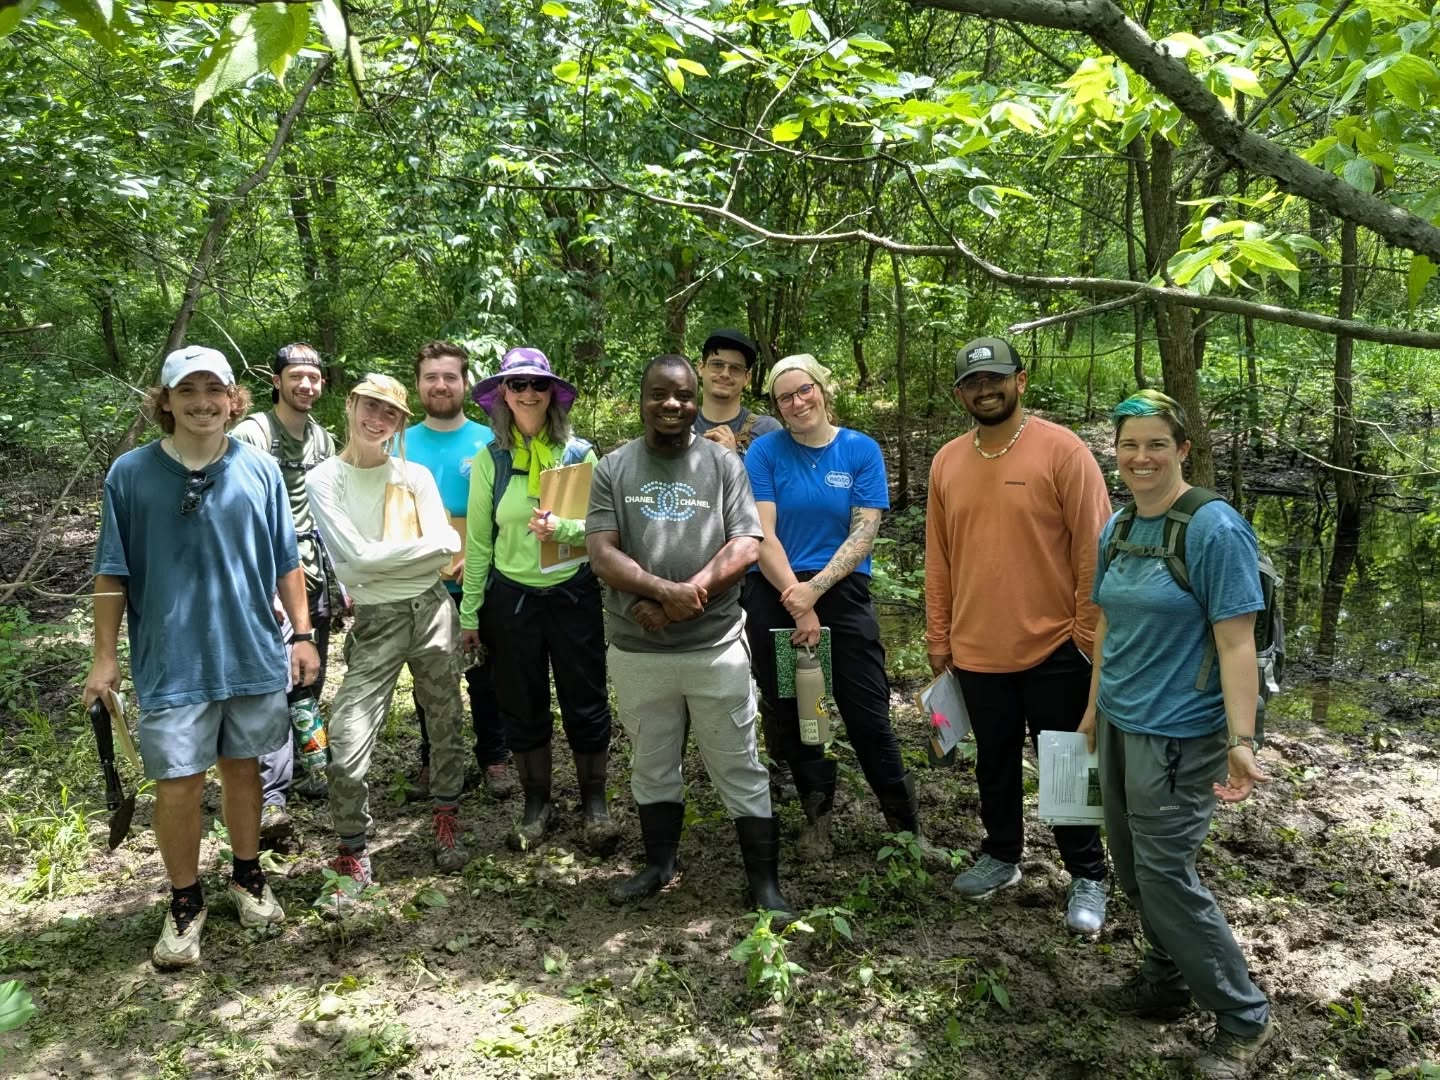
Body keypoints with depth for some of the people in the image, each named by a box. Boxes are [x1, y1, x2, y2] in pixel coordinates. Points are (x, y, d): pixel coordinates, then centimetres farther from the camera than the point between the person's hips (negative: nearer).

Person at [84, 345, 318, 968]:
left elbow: (286, 563, 6)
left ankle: (247, 877, 33)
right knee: (178, 782, 1)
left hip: (252, 652, 2)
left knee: (242, 766, 15)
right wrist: (105, 656, -1)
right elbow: (112, 572, 0)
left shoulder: (260, 471, 0)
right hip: (172, 659, -2)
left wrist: (302, 635, 5)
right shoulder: (131, 474, -5)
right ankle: (185, 903, 21)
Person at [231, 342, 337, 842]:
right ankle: (270, 797, -13)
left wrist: (338, 580, 18)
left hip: (314, 575, 7)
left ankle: (303, 768, 25)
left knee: (309, 680, 11)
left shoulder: (324, 439, 15)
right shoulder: (250, 435, -6)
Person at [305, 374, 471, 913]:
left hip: (432, 609, 3)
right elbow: (356, 557, -13)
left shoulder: (415, 475, 5)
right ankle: (353, 858, 10)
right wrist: (422, 547, -8)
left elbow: (449, 545, -5)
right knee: (347, 746, -8)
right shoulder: (324, 480, -3)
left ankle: (446, 827, 33)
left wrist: (378, 560, -11)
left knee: (445, 727, 12)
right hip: (374, 621, -2)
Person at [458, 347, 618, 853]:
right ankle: (536, 803, 27)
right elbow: (478, 541, 4)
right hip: (511, 597, 1)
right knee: (523, 707, 11)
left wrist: (562, 527, -24)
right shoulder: (490, 459, 0)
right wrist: (470, 612, 5)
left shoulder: (578, 453, -1)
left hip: (574, 593, -1)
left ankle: (594, 802, 23)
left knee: (586, 703, 6)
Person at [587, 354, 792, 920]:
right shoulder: (613, 468, 3)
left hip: (715, 646, -2)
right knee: (652, 766, 17)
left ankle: (765, 884, 15)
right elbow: (602, 554, -7)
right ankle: (659, 865, 36)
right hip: (637, 650, 2)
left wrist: (688, 594, -20)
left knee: (740, 770, 5)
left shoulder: (724, 464, 1)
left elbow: (745, 547, -7)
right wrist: (665, 590, -21)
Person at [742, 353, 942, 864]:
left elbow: (863, 534, -7)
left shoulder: (861, 450, -1)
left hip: (842, 593, -1)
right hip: (775, 597, 1)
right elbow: (762, 534, -9)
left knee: (869, 715, -1)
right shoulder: (765, 452, -2)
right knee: (791, 714, 10)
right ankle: (817, 816, 27)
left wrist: (814, 590, -17)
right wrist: (798, 604, -14)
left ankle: (906, 826, 12)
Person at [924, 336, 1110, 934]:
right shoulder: (947, 462, 5)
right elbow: (938, 559, 9)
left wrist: (1091, 637, -11)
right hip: (977, 651, 4)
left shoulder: (1062, 451, -10)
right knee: (994, 762, 19)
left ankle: (1087, 876, 25)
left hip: (1054, 649, -4)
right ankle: (1000, 855, 38)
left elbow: (1094, 550, -10)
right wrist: (938, 638, 10)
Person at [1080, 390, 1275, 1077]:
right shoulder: (1118, 530, 6)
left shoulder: (1214, 529, -15)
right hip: (1120, 724, 7)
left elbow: (1237, 644, -18)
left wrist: (1241, 742, -25)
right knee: (1132, 867, 16)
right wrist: (1094, 709, 19)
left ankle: (1244, 1021, 16)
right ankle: (1168, 981, 38)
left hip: (1177, 733, -7)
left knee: (1164, 875, -2)